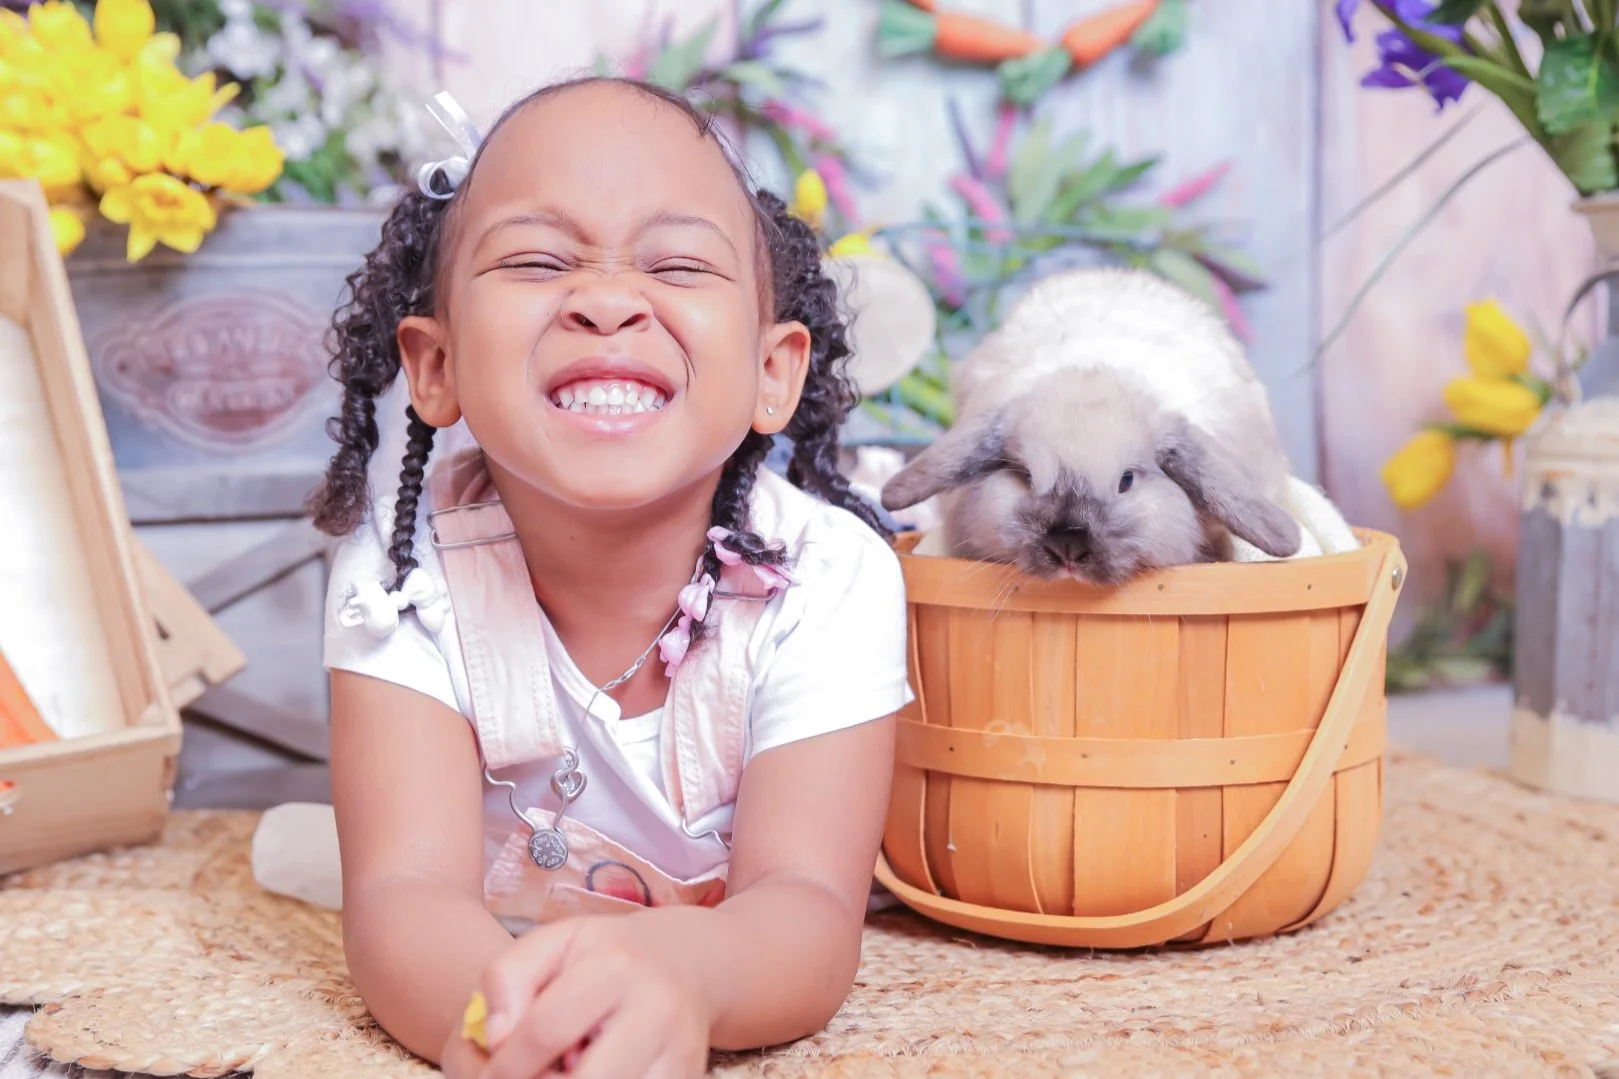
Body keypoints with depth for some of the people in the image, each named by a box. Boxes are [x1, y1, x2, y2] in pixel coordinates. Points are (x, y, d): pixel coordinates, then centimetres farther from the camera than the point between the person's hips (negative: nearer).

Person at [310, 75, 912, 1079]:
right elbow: (407, 893, -30)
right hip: (496, 964, 0)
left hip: (735, 989, 1)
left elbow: (803, 909, -33)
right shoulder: (404, 563, -22)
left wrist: (677, 966, -59)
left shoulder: (827, 575, -25)